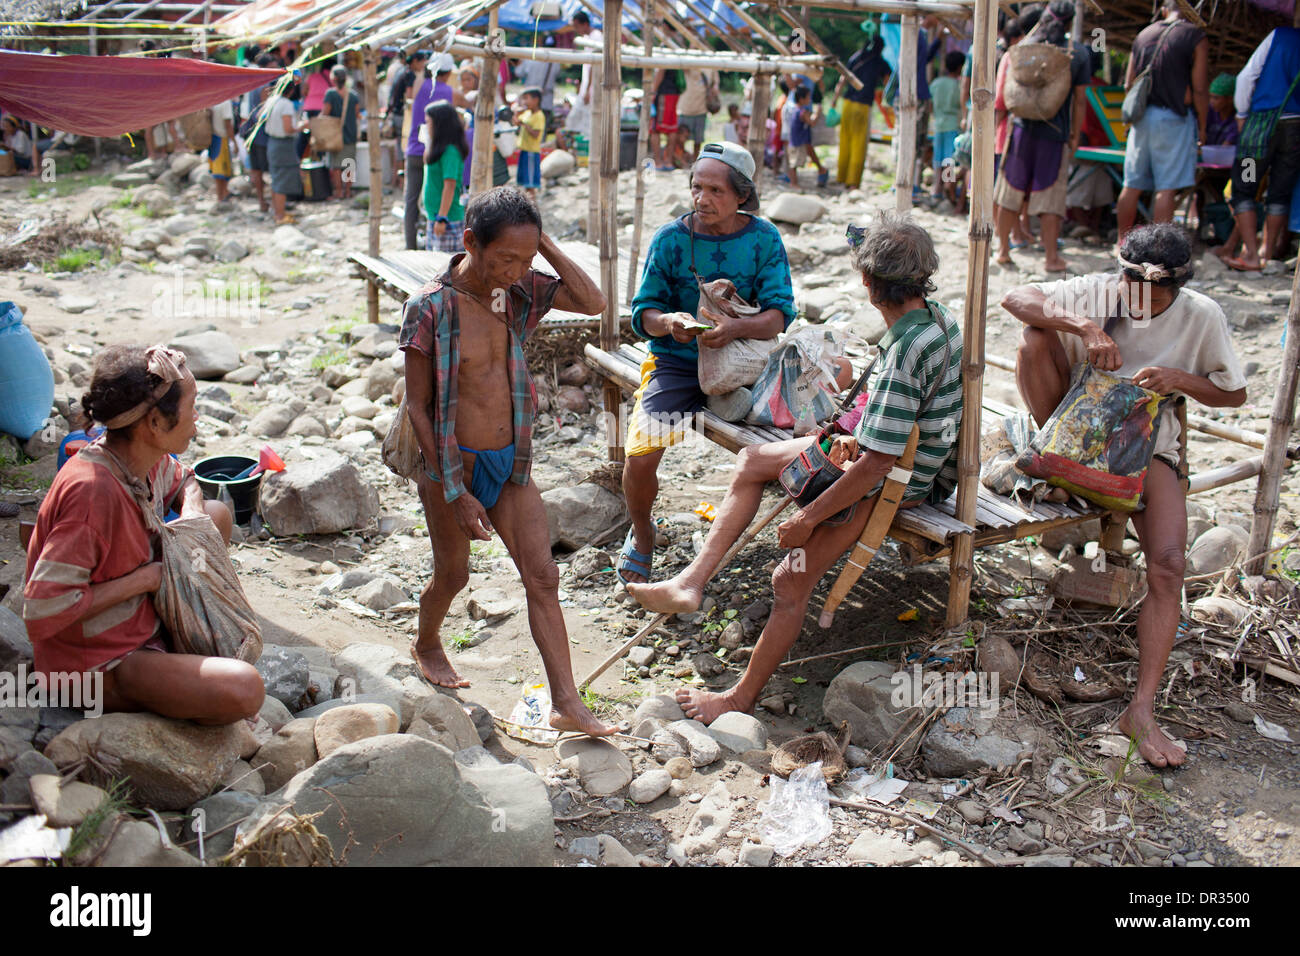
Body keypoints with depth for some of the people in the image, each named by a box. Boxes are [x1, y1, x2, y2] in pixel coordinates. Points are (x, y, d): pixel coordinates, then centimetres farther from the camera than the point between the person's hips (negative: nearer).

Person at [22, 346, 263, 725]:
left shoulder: (149, 460, -5)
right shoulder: (93, 492, -31)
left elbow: (183, 480, 21)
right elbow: (41, 611, -31)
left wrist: (191, 514, -2)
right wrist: (142, 579, -23)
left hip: (141, 620, 9)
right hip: (97, 665, -9)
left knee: (216, 513, 11)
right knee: (243, 690, -28)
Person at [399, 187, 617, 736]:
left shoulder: (521, 291, -3)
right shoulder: (430, 307, -17)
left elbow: (593, 303, -12)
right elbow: (418, 408, -15)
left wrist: (544, 244, -16)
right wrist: (455, 493, -15)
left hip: (510, 462, 4)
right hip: (451, 463, -4)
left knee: (542, 577, 0)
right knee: (453, 575, 15)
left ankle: (566, 704, 6)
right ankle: (427, 644, 48)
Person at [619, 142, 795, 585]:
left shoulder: (764, 239, -1)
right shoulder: (670, 239, -2)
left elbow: (780, 312, -9)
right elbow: (643, 312, -1)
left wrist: (736, 328, -30)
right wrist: (669, 322, -26)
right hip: (677, 363, -1)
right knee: (641, 457, -21)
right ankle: (642, 534, 13)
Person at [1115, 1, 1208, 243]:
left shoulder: (1143, 35, 11)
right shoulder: (1195, 36, -3)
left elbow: (1129, 84, 14)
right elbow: (1199, 89, -7)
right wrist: (1202, 127, 2)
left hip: (1141, 117, 5)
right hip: (1172, 118, -5)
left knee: (1132, 186, 10)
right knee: (1166, 189, -3)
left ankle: (1123, 242, 16)